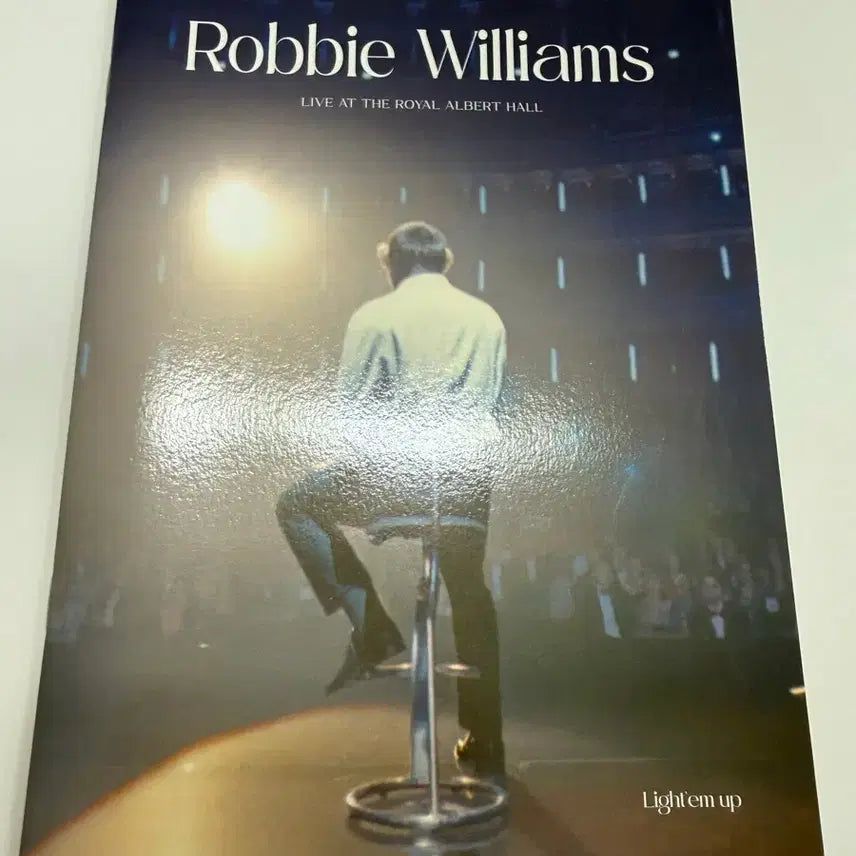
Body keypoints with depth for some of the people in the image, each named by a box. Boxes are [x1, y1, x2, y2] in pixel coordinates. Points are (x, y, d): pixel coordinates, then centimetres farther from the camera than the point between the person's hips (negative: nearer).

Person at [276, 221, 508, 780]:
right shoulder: (488, 318, 12)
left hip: (397, 473, -4)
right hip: (472, 478, 5)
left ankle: (372, 628, 11)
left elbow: (351, 409, -2)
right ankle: (485, 744, 27)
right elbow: (496, 404, 15)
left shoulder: (375, 315, 0)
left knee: (296, 506, 19)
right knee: (471, 596, 21)